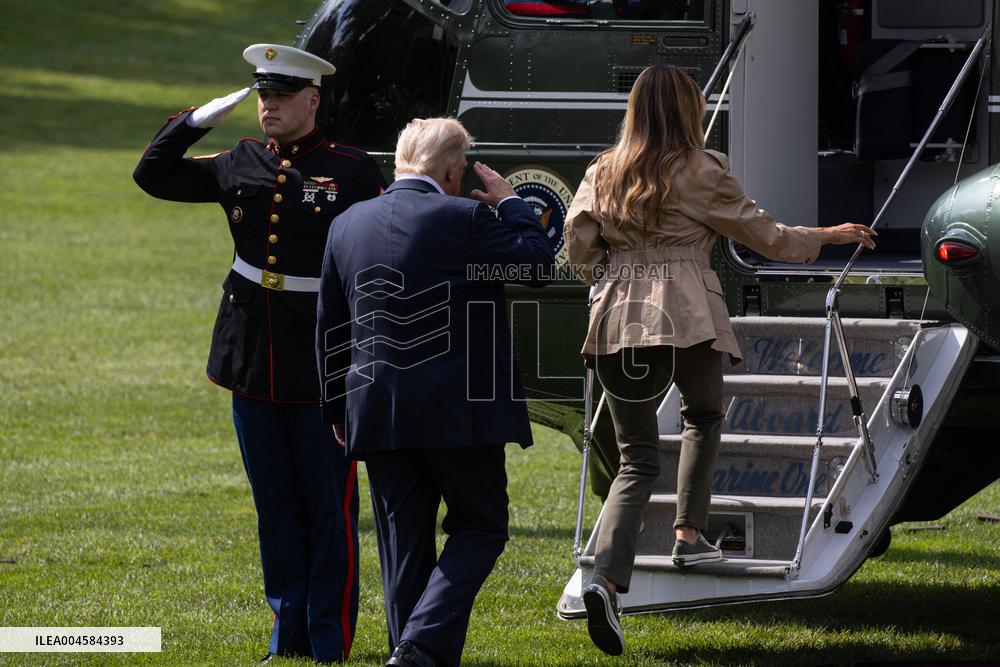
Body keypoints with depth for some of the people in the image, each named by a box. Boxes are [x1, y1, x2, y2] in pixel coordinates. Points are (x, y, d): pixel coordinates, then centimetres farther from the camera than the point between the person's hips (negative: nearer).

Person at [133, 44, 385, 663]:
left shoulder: (354, 171, -5)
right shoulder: (241, 165, 8)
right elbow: (154, 174, 17)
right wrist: (198, 119, 3)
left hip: (325, 368, -5)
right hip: (253, 362, 5)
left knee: (330, 506, -1)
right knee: (276, 506, 10)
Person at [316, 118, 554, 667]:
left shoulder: (347, 225, 6)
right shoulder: (467, 219, -12)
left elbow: (329, 328, 12)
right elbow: (539, 264, -1)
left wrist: (337, 406, 21)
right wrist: (509, 202, 11)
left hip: (377, 412, 5)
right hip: (460, 411, -5)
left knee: (405, 544, 11)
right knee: (479, 528, 6)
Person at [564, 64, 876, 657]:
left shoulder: (603, 173, 9)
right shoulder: (701, 171, -1)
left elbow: (577, 235, 1)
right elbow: (763, 234, 5)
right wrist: (829, 236, 19)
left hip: (616, 321, 3)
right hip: (687, 319, -3)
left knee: (637, 461, 5)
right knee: (705, 414, 30)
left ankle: (607, 580, -15)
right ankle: (690, 534, 21)